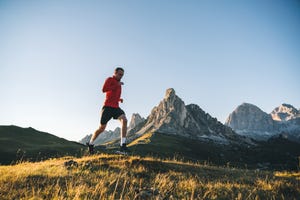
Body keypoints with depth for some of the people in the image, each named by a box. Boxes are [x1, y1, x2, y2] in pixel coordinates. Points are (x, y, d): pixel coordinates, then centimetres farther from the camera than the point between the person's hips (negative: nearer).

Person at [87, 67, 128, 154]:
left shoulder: (119, 83, 21)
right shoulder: (109, 79, -1)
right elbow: (104, 89, -20)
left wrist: (120, 99, 12)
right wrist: (116, 85, -19)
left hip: (116, 107, 6)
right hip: (108, 107, -6)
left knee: (124, 120, -22)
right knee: (102, 128, 2)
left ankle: (123, 145, -24)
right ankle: (90, 144, 27)